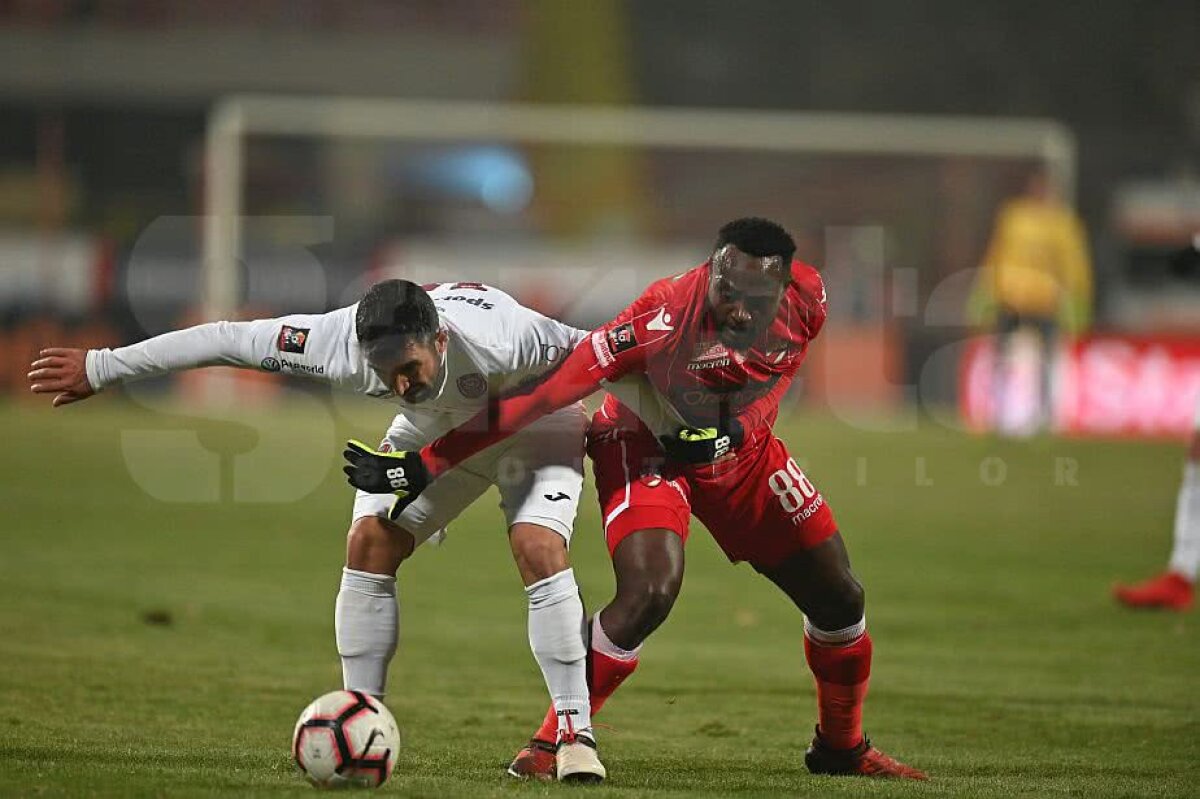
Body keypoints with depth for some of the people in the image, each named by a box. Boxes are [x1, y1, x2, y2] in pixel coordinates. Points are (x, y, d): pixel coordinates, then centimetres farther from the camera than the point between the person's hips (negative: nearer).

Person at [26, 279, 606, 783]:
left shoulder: (503, 340, -44)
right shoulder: (342, 343, -34)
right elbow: (226, 340, -25)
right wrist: (101, 368, -19)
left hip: (534, 423, -3)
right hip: (434, 430, 3)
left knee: (539, 550, -24)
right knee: (369, 541, -14)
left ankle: (574, 734, -17)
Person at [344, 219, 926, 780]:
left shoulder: (807, 298, -22)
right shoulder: (666, 316, -37)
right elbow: (548, 389, -38)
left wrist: (739, 424, -4)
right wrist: (425, 465, -40)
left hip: (742, 452, 5)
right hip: (647, 451, -5)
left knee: (839, 598, 7)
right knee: (650, 593, -28)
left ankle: (842, 747, 33)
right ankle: (551, 743, -11)